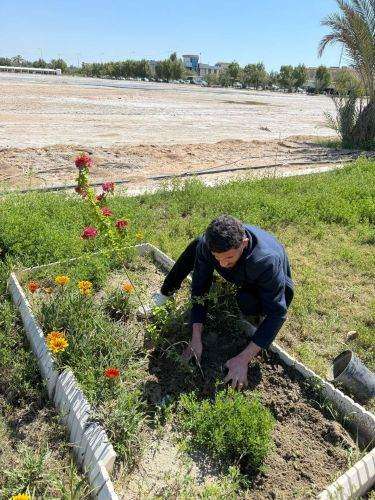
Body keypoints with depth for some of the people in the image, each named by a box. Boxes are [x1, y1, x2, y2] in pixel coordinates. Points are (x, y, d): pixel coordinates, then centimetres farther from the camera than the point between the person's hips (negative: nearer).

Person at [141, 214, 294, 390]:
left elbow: (277, 313, -36)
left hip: (273, 288, -4)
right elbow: (200, 288, -22)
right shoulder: (207, 244, -30)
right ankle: (164, 295, 7)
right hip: (240, 277, 5)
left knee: (246, 300, -39)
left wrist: (243, 359, -39)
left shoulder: (267, 260, -43)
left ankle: (256, 320, -4)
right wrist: (196, 338, -28)